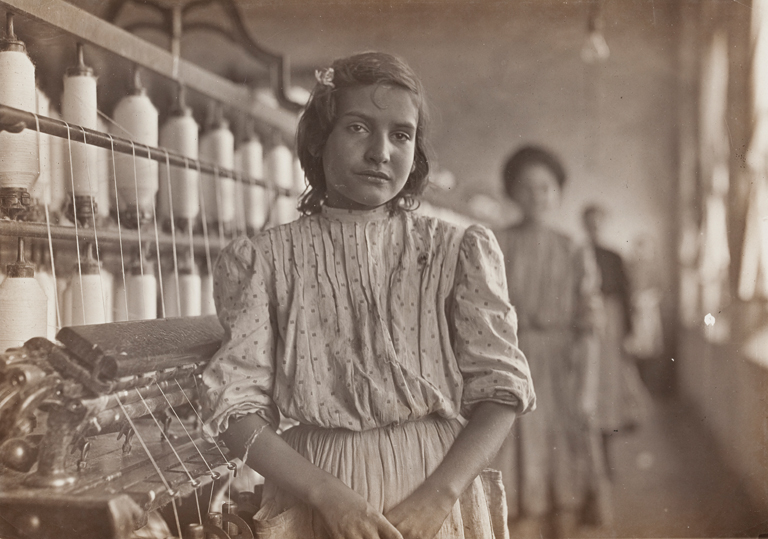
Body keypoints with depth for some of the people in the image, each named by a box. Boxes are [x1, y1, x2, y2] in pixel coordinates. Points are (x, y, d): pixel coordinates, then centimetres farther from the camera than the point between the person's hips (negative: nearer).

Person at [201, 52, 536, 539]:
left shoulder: (459, 252, -2)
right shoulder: (264, 260, -3)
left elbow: (501, 390, -4)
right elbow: (237, 404, -7)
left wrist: (438, 495, -18)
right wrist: (330, 496, -19)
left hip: (437, 490, 1)